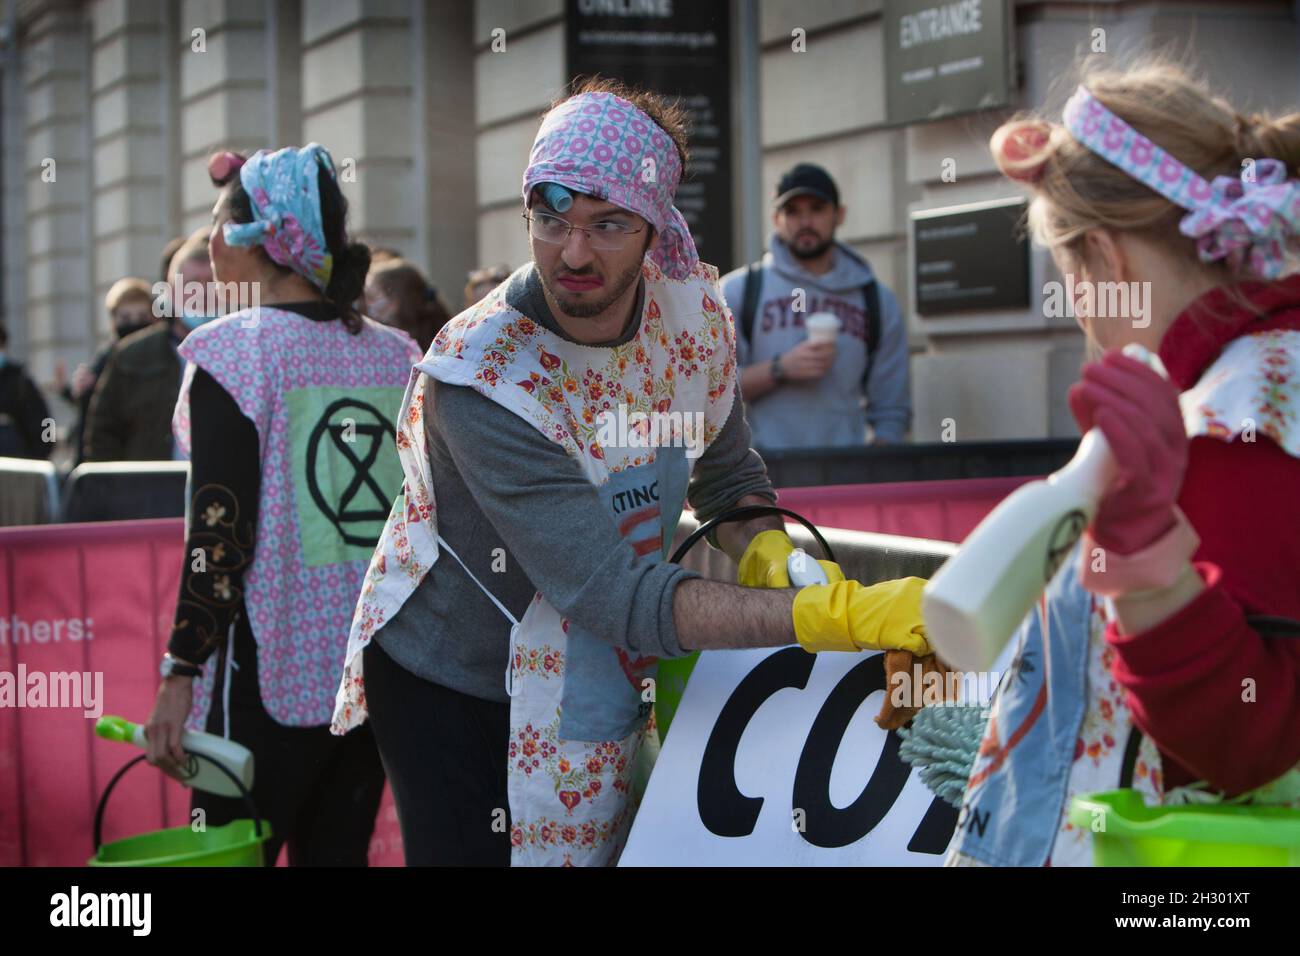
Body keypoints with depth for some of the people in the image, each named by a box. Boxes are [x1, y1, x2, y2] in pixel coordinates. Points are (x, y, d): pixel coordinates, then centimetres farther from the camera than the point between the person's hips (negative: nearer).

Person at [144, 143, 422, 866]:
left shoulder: (235, 351, -9)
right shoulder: (398, 354, 8)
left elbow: (220, 533, -14)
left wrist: (181, 674, -11)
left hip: (273, 673, -6)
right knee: (338, 855, 13)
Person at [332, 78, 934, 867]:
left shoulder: (694, 311, -12)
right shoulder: (480, 377, -30)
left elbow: (727, 473, 6)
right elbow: (617, 595, -35)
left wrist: (769, 556, -18)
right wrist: (845, 615, -41)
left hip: (606, 679, 5)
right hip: (450, 690, -5)